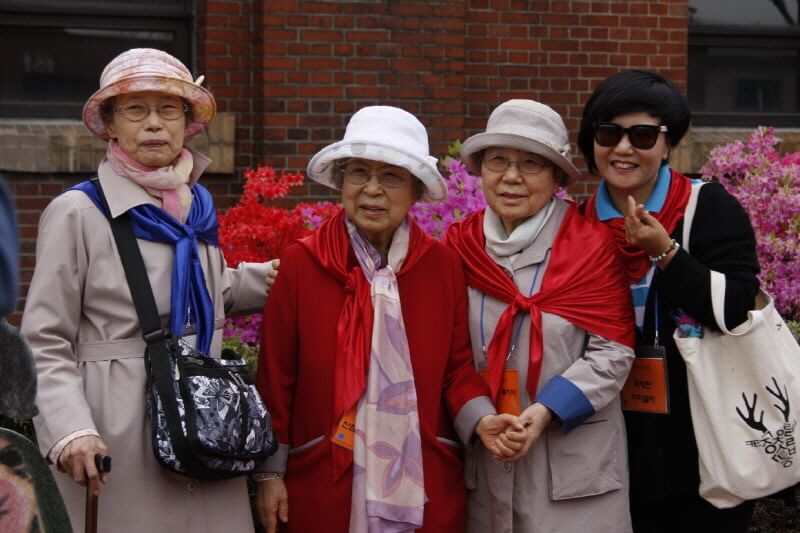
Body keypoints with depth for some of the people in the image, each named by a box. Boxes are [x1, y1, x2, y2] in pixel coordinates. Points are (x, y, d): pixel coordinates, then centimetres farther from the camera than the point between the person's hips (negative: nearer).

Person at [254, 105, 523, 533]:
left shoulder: (443, 265, 2)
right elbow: (276, 375, -2)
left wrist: (481, 419, -12)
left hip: (424, 484, 2)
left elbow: (456, 366, 7)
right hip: (322, 484, -2)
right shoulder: (301, 264, -4)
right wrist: (270, 472, -2)